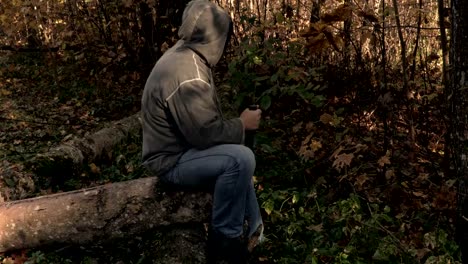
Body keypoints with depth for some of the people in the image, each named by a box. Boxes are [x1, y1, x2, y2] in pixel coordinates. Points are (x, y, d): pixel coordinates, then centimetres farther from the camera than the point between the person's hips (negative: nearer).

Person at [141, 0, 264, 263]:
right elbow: (206, 133, -27)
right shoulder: (188, 76, -29)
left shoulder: (182, 55, 4)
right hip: (172, 160, -11)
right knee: (240, 159, -25)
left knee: (238, 157, 21)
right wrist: (242, 124, -12)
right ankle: (226, 237, -8)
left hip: (179, 145, 11)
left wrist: (237, 123, 4)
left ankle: (251, 231, 24)